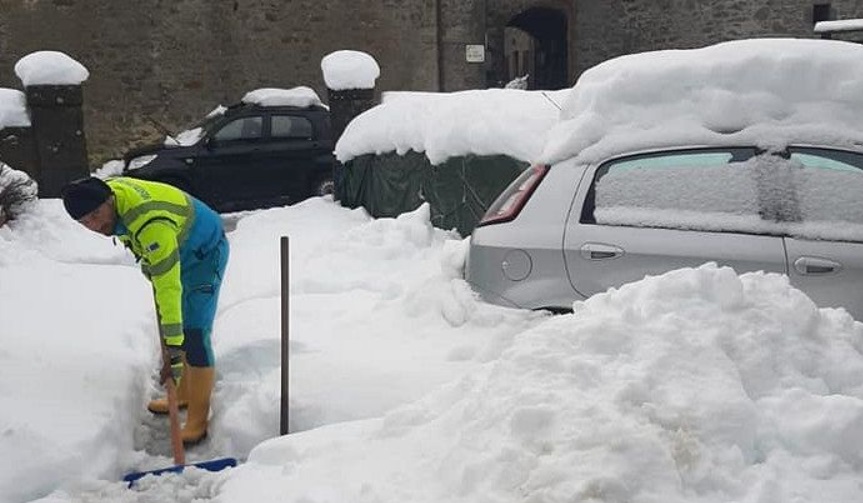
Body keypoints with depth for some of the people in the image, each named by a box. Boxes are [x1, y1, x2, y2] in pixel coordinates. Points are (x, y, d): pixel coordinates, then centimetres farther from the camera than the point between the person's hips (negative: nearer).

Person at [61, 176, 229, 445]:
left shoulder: (150, 222, -41)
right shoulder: (107, 189, -15)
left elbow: (169, 286, -43)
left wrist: (173, 346, -43)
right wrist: (146, 260, 18)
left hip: (205, 251, -9)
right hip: (176, 249, 9)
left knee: (193, 333, -15)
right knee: (168, 327, 14)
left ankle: (198, 420, -7)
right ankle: (183, 394, 29)